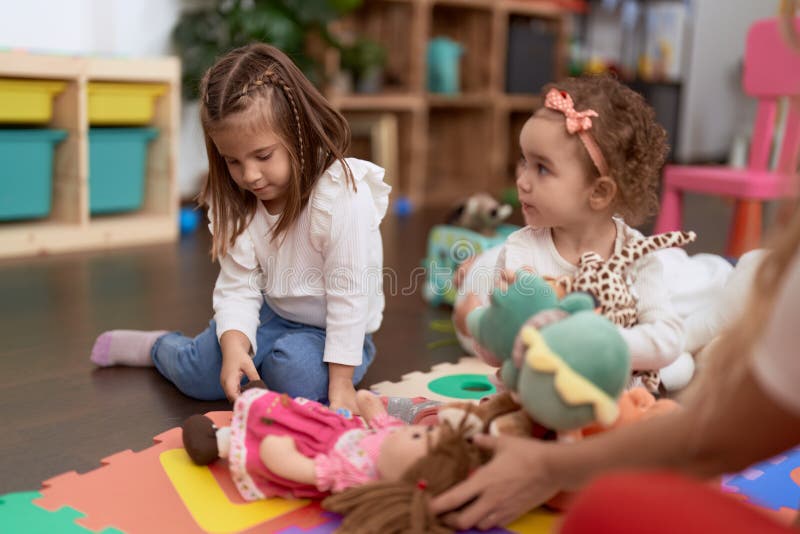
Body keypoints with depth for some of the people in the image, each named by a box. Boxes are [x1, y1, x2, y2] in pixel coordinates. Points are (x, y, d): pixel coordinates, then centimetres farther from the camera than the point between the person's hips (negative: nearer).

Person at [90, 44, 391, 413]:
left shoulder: (343, 196, -29)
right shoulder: (237, 202, -9)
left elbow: (349, 295, -25)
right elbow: (238, 286, -11)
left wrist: (340, 381, -23)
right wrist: (234, 345, -31)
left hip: (332, 329, -4)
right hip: (273, 314, 5)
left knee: (296, 374, -32)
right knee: (200, 374, -4)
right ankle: (158, 346, 28)